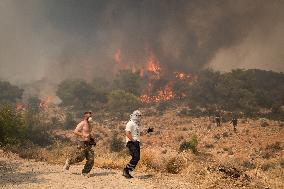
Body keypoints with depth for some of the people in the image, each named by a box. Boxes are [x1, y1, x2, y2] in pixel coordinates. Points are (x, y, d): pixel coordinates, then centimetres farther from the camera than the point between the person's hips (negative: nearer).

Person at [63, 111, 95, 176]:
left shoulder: (89, 124, 15)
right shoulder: (82, 123, -12)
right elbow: (75, 132, -18)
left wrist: (91, 138, 14)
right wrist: (84, 135, -21)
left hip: (88, 143, 8)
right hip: (82, 143, -8)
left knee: (90, 158, -1)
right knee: (80, 157, -8)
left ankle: (85, 172, 7)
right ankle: (68, 162, 19)